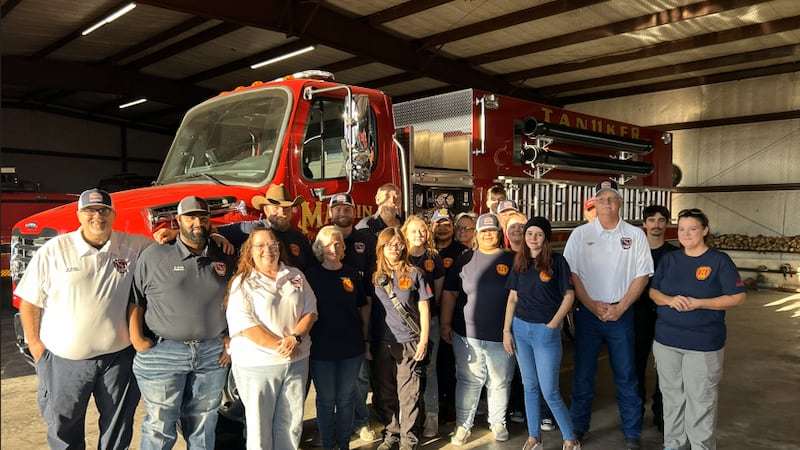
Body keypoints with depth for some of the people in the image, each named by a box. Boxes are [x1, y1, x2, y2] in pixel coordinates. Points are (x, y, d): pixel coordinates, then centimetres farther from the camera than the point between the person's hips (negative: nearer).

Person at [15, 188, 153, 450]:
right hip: (64, 359, 0)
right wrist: (34, 343, -2)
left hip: (118, 357, 1)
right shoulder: (54, 251, -4)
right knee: (63, 429, 15)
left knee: (118, 428, 16)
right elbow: (30, 301, 1)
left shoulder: (134, 247, -2)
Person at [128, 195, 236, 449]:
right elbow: (134, 300, 0)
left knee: (203, 428, 15)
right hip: (161, 353, -3)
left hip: (212, 353, 3)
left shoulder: (224, 258, 6)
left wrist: (230, 338, 6)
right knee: (160, 427, 7)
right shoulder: (154, 255, -3)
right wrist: (136, 337, -8)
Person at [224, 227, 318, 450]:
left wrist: (295, 338, -13)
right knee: (259, 424, 10)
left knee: (292, 423, 12)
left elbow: (310, 310, 4)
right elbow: (244, 325, -15)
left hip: (297, 361, 4)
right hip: (257, 364, -4)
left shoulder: (295, 276, 8)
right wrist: (280, 346, -17)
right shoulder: (242, 283, -6)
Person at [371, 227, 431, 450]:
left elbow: (423, 308, 1)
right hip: (381, 343, 3)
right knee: (386, 394, 13)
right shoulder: (375, 276, 6)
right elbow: (368, 309, 10)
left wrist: (424, 340, -4)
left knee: (408, 395, 1)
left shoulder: (414, 274, 0)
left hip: (409, 343, -3)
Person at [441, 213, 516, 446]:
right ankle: (463, 424, 23)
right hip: (467, 334, 0)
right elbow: (450, 293, 4)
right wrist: (445, 324, 0)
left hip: (501, 335, 0)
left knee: (500, 382, 13)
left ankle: (498, 421, 33)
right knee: (468, 381, 9)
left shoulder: (512, 260, 1)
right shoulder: (465, 259, 2)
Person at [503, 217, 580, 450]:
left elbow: (569, 295, -5)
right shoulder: (520, 262, 6)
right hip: (520, 328, 4)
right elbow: (512, 298, 7)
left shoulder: (557, 261, -6)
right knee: (530, 386, 13)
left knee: (549, 391, 0)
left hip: (545, 330, -4)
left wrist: (553, 323, -11)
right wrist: (506, 330, 3)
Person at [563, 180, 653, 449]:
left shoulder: (635, 235, 3)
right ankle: (578, 427, 23)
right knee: (583, 373, 8)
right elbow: (571, 274, -1)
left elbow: (642, 276, 1)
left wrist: (619, 308, -8)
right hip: (587, 313, 0)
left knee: (626, 375, 8)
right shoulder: (580, 234, 1)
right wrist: (593, 305, -9)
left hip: (621, 314, 0)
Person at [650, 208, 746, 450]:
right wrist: (669, 300, -13)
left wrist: (698, 303, -19)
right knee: (672, 394, 14)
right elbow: (653, 291, 9)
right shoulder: (669, 259, 7)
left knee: (701, 399, 2)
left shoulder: (719, 260, -5)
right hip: (666, 339, 4)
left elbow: (737, 297, -8)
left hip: (704, 343, -4)